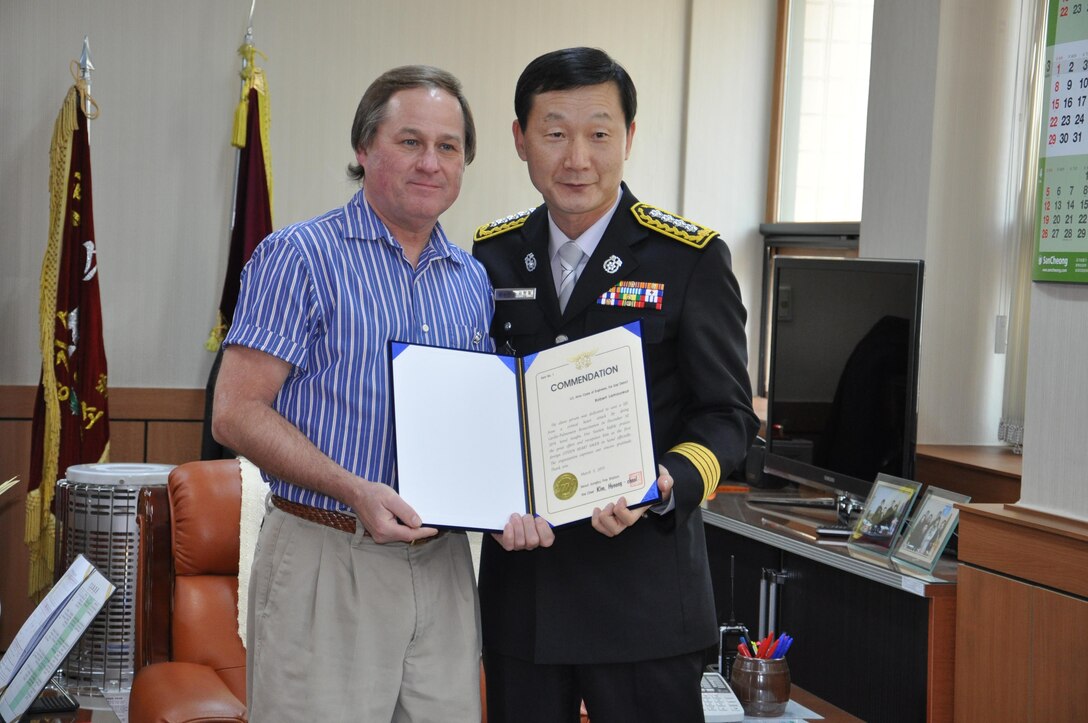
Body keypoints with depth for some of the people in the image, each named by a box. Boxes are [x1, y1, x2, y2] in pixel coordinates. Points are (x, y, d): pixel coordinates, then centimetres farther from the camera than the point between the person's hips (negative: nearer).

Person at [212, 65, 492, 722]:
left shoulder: (474, 281, 14)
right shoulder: (300, 257, -5)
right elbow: (237, 414, -10)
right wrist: (355, 492, -21)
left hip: (442, 564, 6)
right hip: (327, 562, -5)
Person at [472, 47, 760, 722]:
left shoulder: (692, 259, -5)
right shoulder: (491, 255, 6)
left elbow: (729, 414, -4)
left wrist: (665, 486, -24)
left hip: (641, 585, -3)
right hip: (518, 576, 4)